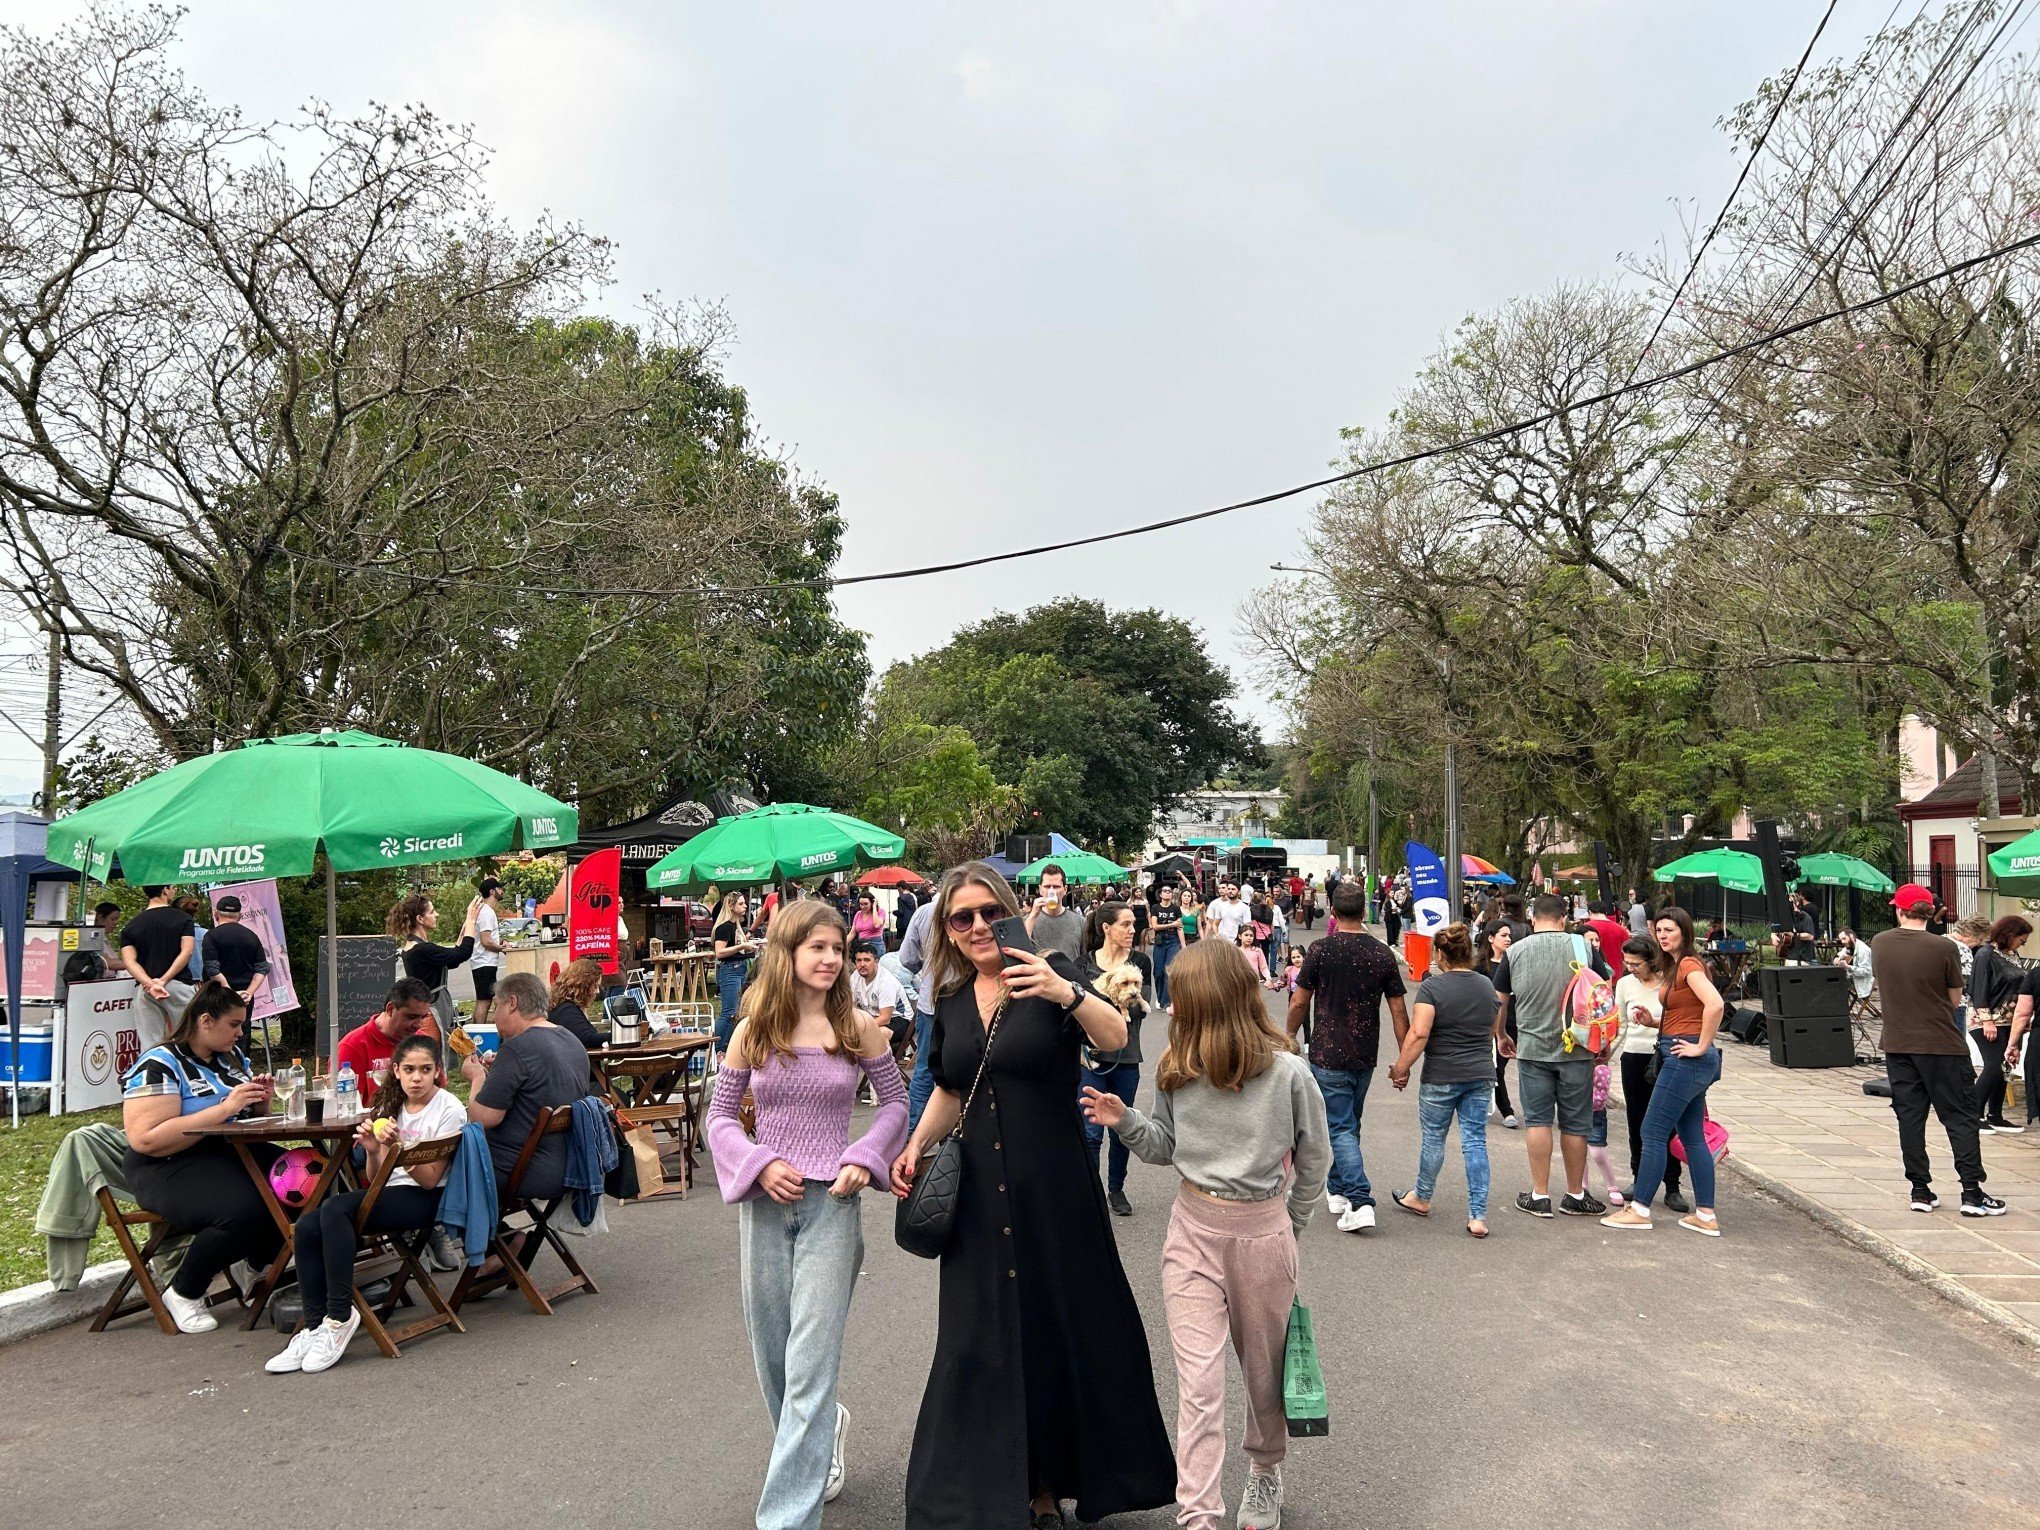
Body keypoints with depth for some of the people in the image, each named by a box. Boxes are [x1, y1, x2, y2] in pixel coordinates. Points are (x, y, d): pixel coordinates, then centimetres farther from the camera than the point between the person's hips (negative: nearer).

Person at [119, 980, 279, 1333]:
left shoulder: (231, 1056, 13)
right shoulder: (159, 1066, -12)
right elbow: (145, 1139, -23)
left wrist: (260, 1101, 1)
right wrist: (224, 1108, -26)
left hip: (232, 1152, 8)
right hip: (169, 1168, -7)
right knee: (245, 1210, -33)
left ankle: (264, 1263, 7)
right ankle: (183, 1293, -7)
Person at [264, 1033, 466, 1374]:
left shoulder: (449, 1109, -4)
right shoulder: (391, 1106, 14)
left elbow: (430, 1179, -10)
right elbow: (375, 1179, 12)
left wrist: (398, 1148, -24)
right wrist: (373, 1151, -9)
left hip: (425, 1200, -7)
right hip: (387, 1194, 7)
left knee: (335, 1208, -30)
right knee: (307, 1227, -20)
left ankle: (339, 1317, -24)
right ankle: (315, 1326, -18)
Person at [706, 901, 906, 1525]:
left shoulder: (860, 1028, -3)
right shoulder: (753, 1032, 0)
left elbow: (896, 1103, 8)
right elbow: (719, 1117, 6)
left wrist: (865, 1158, -8)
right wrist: (760, 1163, -11)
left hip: (831, 1204, -2)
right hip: (765, 1202, 3)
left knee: (810, 1365, -7)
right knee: (773, 1357, 15)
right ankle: (824, 1430, 45)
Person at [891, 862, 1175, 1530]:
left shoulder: (1052, 973, -8)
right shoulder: (951, 1001, 7)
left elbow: (1115, 1038, -25)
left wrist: (1066, 993, -42)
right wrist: (916, 1144, 6)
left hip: (1055, 1192, -4)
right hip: (978, 1197, 4)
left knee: (1064, 1333, 7)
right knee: (977, 1343, 8)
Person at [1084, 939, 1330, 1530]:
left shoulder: (1287, 1071, -13)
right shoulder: (1177, 1068, -2)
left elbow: (1315, 1158, 0)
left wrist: (1286, 1229, 8)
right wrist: (1125, 1122, -8)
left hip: (1263, 1231, -2)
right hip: (1192, 1232, 2)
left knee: (1263, 1368, 18)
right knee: (1199, 1381, -3)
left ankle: (1266, 1470, 44)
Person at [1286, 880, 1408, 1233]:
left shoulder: (1321, 950, -11)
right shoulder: (1383, 954, -1)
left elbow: (1299, 1003, -7)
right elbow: (1398, 1011, 0)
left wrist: (1289, 1038, 10)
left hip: (1328, 1055, -4)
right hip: (1365, 1057, 4)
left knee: (1341, 1129, -2)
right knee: (1350, 1125, 20)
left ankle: (1360, 1202, -13)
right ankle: (1339, 1190, 33)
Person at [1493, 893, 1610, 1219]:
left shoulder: (1516, 951, -1)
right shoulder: (1583, 947, -2)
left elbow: (1499, 1001, 7)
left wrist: (1501, 1035, 25)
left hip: (1532, 1049, 0)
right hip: (1577, 1049, 0)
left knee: (1537, 1120, 5)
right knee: (1574, 1123, 9)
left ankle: (1539, 1195, 8)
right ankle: (1575, 1196, 20)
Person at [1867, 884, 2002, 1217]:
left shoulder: (1879, 944, -1)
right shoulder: (1943, 948, -13)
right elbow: (1955, 1000, -2)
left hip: (1896, 1044, 4)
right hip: (1940, 1044, -3)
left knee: (1909, 1116, 8)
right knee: (1959, 1116, 5)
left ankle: (1921, 1191, 12)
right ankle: (1972, 1193, 4)